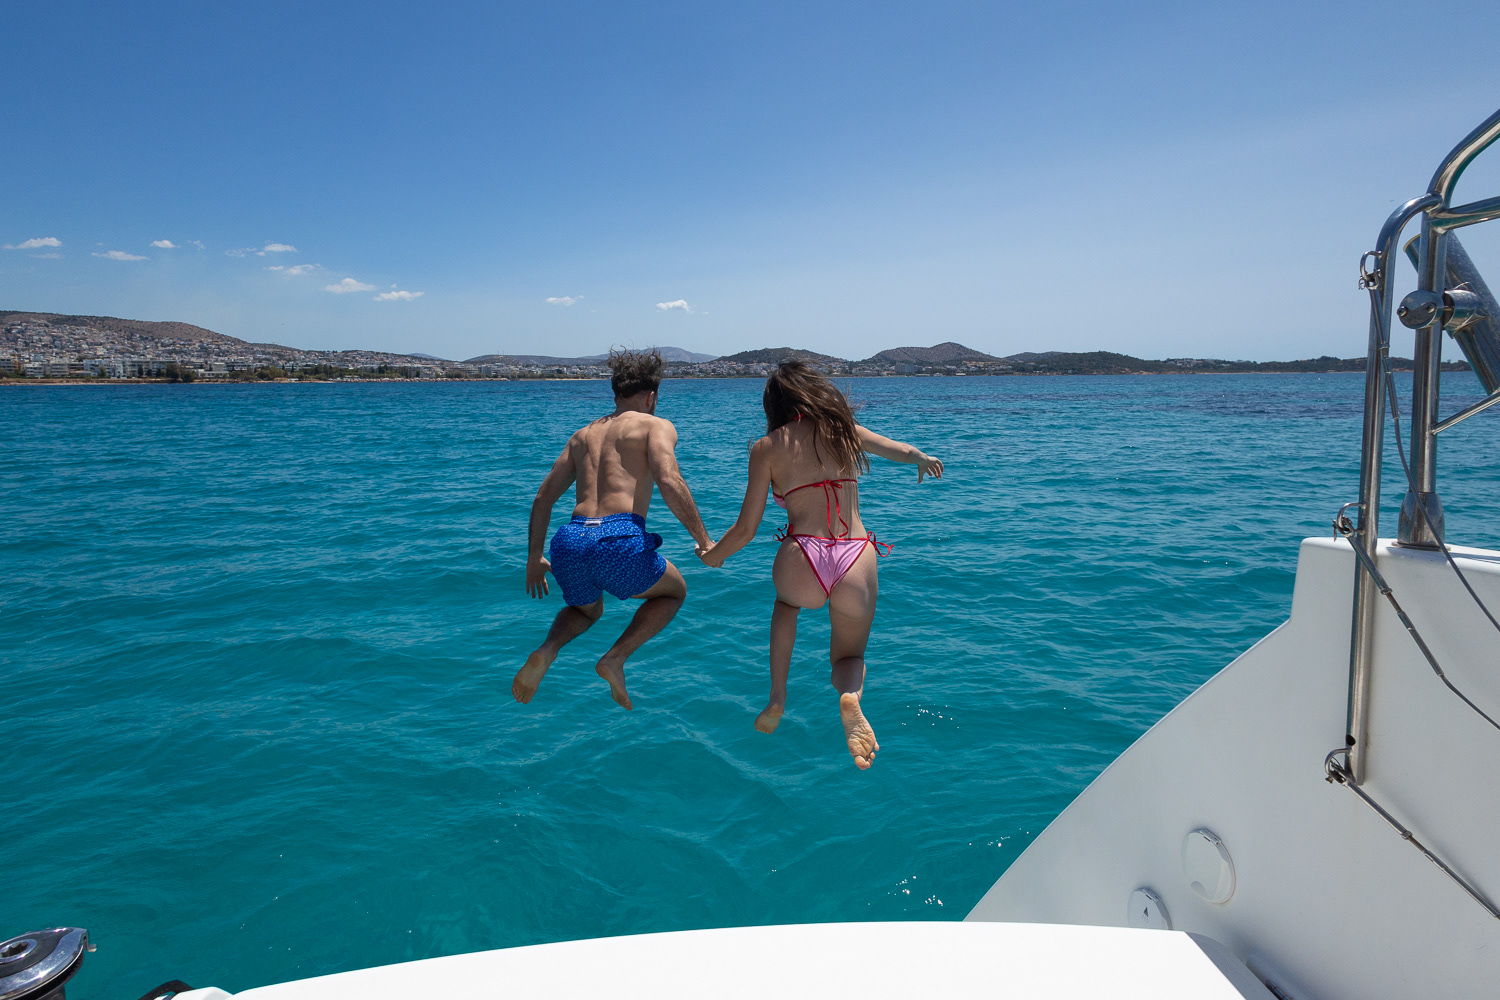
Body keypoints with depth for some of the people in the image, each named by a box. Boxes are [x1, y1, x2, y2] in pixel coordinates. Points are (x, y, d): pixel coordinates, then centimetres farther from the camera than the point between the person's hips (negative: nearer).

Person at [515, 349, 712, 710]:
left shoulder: (583, 434, 26)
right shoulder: (656, 425, 9)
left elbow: (543, 498, 26)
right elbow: (669, 481, -11)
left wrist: (534, 557, 33)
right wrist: (704, 540, -5)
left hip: (569, 543, 6)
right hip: (619, 541, -5)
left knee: (587, 610, 37)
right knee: (674, 592, 26)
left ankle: (546, 651, 5)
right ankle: (616, 657, 5)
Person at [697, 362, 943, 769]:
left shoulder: (766, 447, 8)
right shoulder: (845, 430, 13)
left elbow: (746, 529, 12)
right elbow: (901, 450, 20)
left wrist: (712, 554, 26)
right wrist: (922, 460, 36)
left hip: (801, 563, -1)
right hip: (858, 564, 1)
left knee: (787, 600, 38)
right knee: (849, 656, 26)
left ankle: (777, 699, 24)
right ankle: (850, 695, -11)